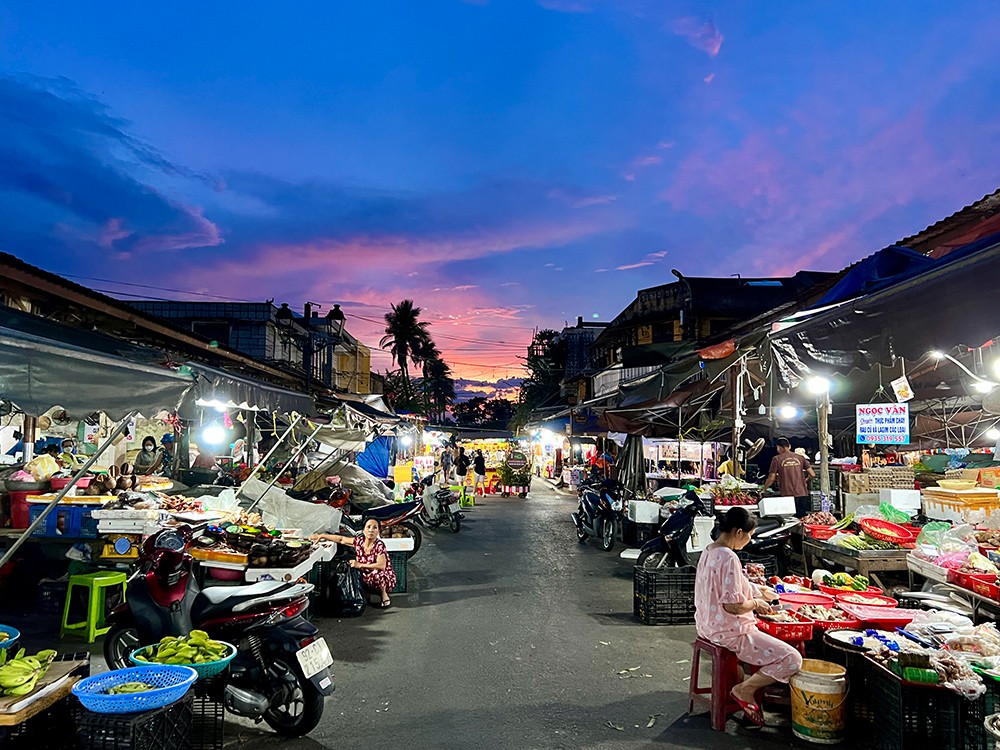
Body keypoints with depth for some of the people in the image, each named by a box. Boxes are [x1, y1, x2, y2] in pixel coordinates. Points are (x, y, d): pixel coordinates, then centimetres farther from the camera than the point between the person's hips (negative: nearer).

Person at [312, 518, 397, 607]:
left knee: (376, 572, -37)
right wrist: (322, 536, 12)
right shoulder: (359, 540, -6)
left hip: (386, 579, -6)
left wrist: (360, 565, -30)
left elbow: (381, 566, -34)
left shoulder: (379, 545, -22)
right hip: (367, 578, 6)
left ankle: (384, 596, -8)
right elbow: (342, 539, 10)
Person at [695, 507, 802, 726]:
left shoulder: (709, 551, 5)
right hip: (730, 632, -10)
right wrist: (756, 604, -9)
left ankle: (753, 684, 25)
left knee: (768, 637, 33)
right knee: (792, 660, -8)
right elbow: (732, 605, -28)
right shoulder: (729, 558, -25)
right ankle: (744, 690, 3)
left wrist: (757, 590, 16)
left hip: (708, 626, 10)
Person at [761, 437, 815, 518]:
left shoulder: (777, 459, 0)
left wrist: (763, 490, 12)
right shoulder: (800, 457, 9)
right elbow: (812, 475, 6)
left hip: (788, 496, -3)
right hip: (803, 495, 3)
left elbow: (771, 478, -3)